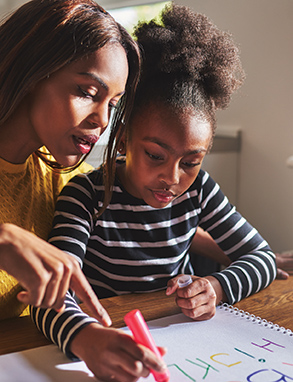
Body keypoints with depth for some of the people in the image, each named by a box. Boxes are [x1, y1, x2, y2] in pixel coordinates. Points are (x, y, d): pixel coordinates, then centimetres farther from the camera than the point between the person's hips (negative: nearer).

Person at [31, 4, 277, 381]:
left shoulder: (198, 190, -4)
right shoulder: (87, 195, -16)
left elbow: (262, 257, 3)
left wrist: (217, 288, -18)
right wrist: (85, 337, -49)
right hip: (104, 334, -1)